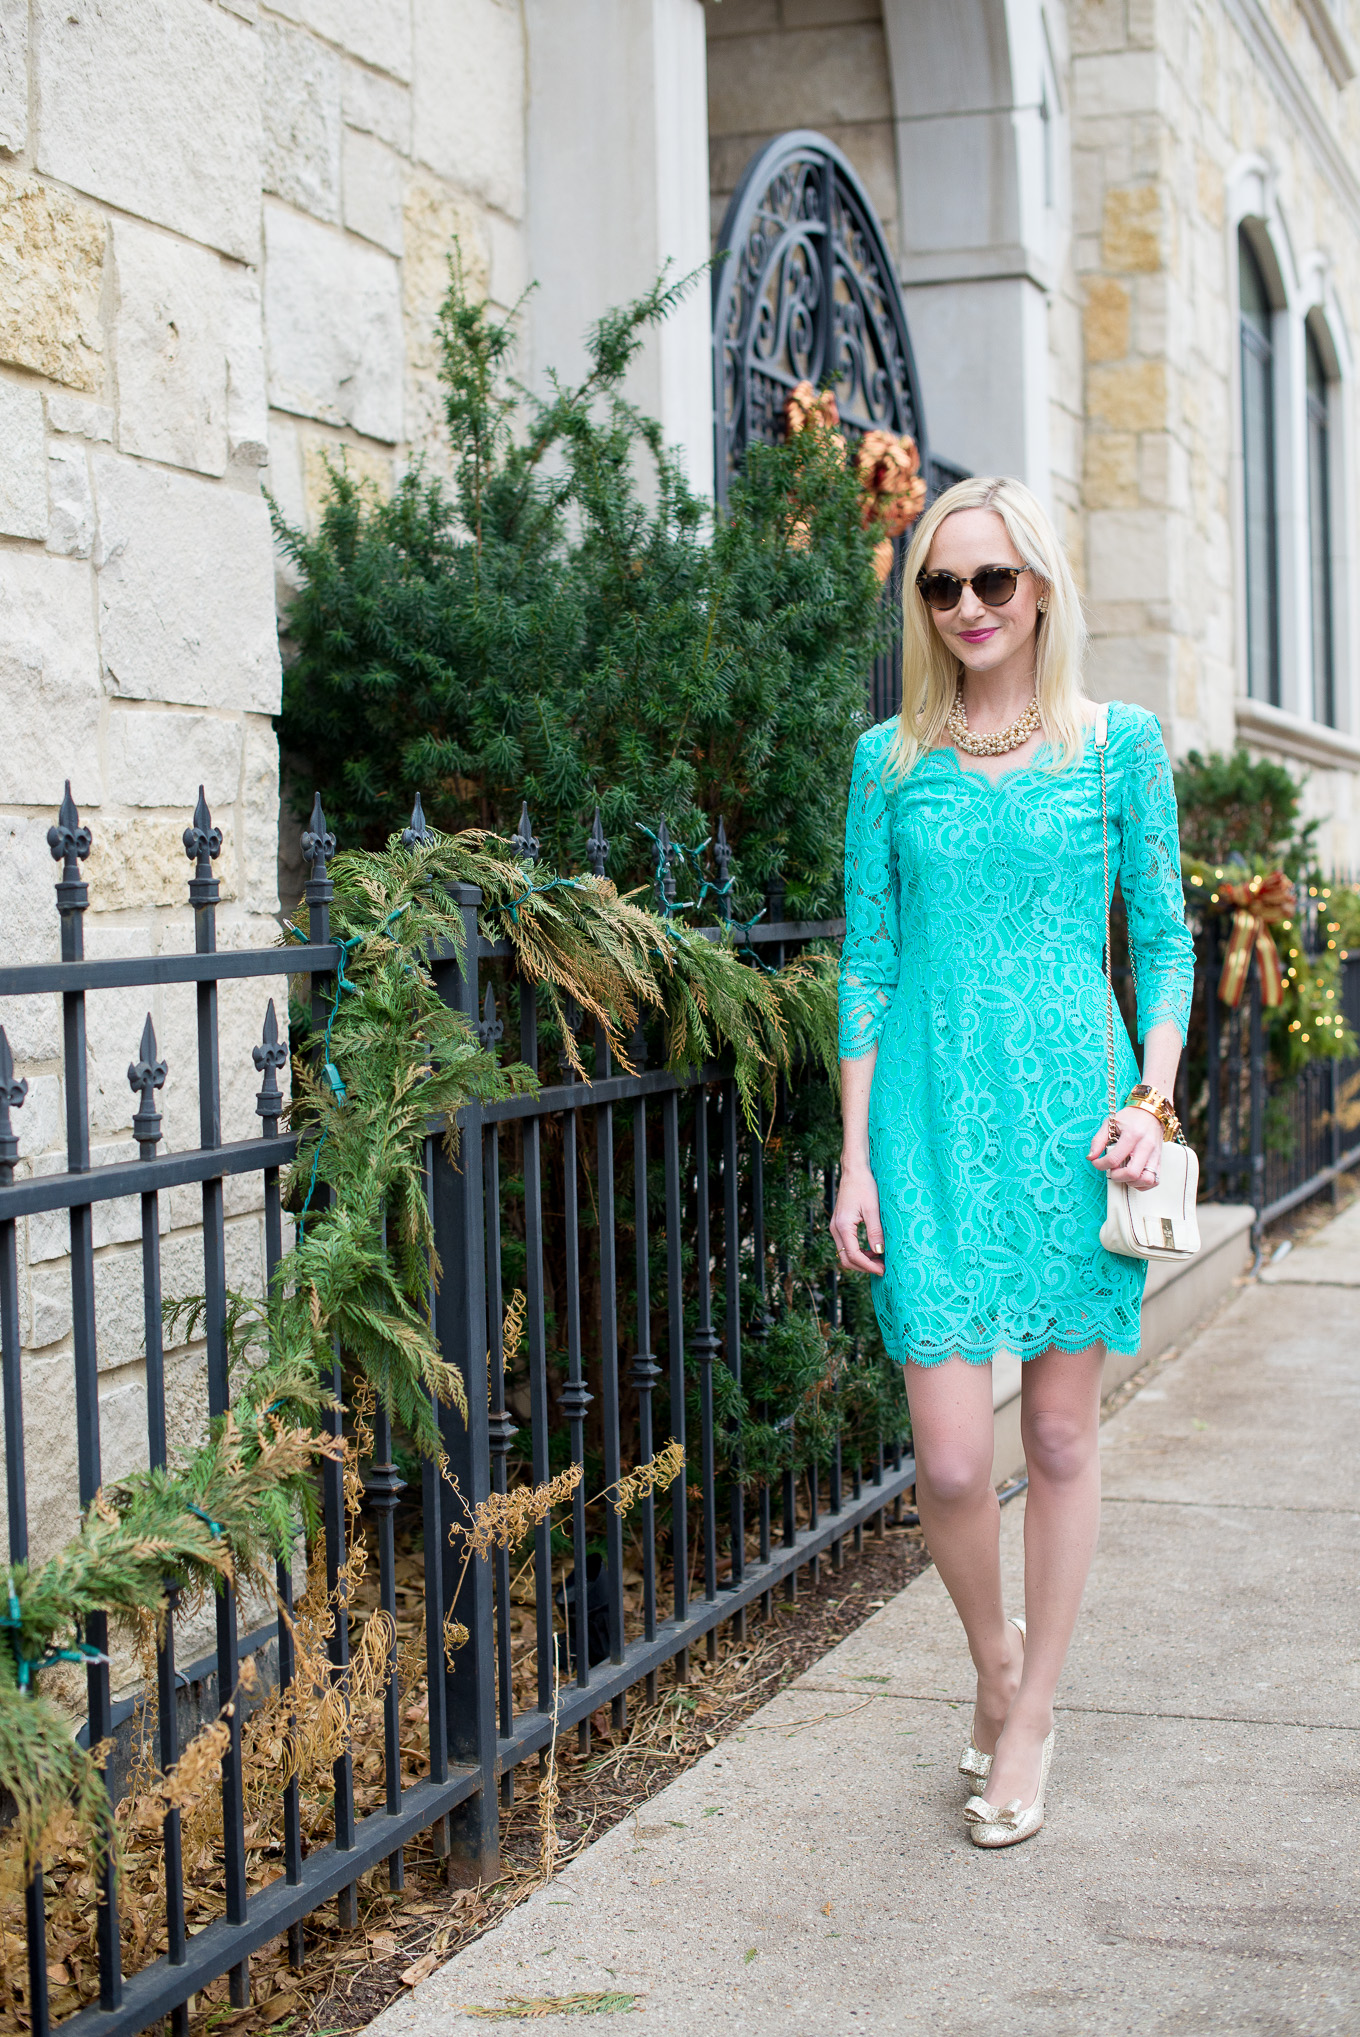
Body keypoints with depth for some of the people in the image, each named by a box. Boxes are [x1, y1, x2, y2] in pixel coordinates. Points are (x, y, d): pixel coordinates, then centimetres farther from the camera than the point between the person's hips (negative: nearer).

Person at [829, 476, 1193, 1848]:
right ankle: (996, 1665, 26)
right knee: (951, 1458, -4)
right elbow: (867, 963, 8)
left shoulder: (1120, 744, 4)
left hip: (1068, 1111, 0)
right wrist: (857, 1158, 2)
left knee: (1061, 1435, 6)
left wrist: (1152, 1097, -8)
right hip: (931, 1119, 0)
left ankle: (1029, 1721, 23)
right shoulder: (891, 760, 7)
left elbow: (1164, 938, 7)